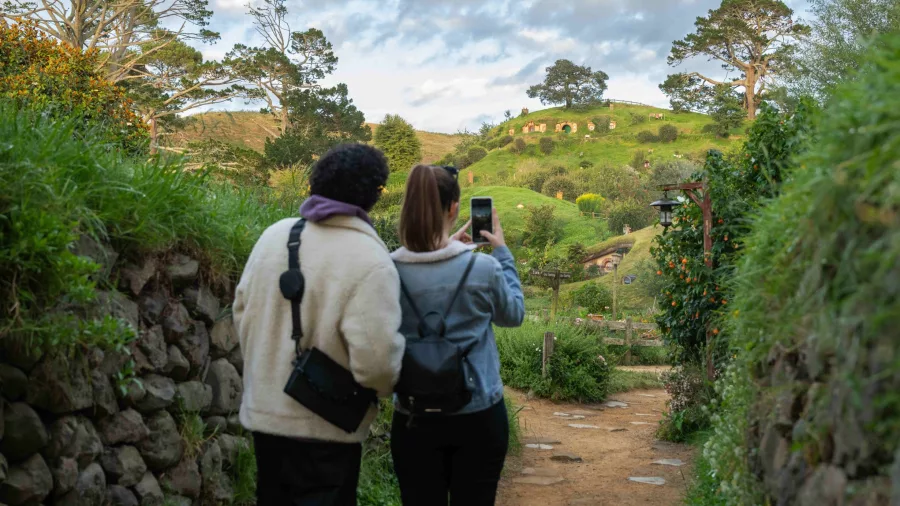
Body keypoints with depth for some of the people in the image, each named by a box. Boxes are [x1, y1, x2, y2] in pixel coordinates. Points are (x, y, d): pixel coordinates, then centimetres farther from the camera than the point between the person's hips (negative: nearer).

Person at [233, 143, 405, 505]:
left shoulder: (274, 235, -1)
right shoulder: (370, 261, -21)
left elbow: (242, 311, 8)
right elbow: (376, 360, -25)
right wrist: (389, 385, -3)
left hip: (263, 412, 6)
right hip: (325, 427, -6)